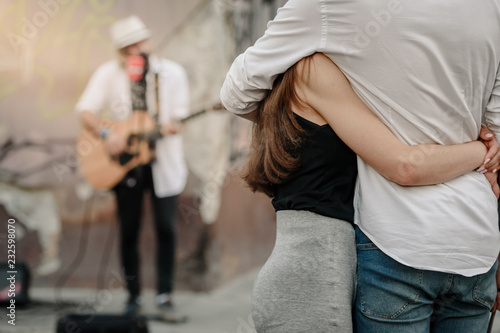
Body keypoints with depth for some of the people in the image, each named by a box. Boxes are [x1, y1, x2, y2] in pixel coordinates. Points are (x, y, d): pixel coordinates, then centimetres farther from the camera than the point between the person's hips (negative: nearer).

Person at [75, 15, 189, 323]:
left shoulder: (172, 72, -2)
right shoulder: (109, 73, -2)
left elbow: (180, 116, -3)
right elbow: (87, 111, -5)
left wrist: (172, 126, -26)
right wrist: (107, 134, -22)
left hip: (163, 161, 0)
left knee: (166, 227, -5)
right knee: (129, 231, 4)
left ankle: (165, 298, 3)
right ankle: (134, 297, 16)